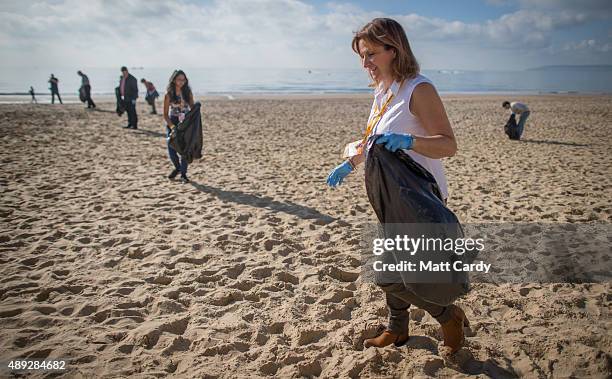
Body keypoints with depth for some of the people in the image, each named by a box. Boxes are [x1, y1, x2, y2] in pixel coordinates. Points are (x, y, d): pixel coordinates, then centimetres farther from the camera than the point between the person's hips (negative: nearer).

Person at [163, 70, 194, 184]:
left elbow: (192, 108, 7)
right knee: (171, 149, -3)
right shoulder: (169, 94, -5)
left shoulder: (188, 92, 0)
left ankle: (183, 174, 9)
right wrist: (172, 126, -16)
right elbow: (165, 114, -5)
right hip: (172, 123, -1)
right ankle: (177, 167, 27)